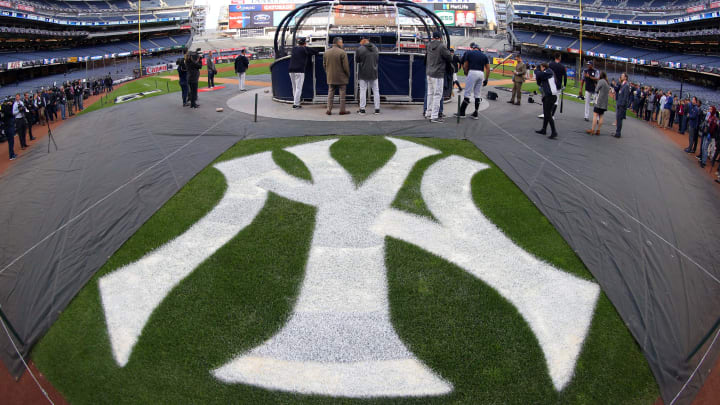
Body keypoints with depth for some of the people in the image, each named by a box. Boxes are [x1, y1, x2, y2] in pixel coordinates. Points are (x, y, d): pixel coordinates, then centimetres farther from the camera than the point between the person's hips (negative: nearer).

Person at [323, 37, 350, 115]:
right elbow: (345, 66, -12)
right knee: (342, 93, 4)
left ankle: (329, 110, 7)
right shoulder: (342, 52, -12)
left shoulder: (326, 52, 6)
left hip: (330, 77, 5)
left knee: (330, 93, 10)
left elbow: (324, 65, 11)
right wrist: (348, 75, 1)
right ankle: (342, 110, 5)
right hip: (341, 77, -5)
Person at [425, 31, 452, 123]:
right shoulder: (442, 46, -14)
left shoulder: (429, 45, 4)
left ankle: (428, 113, 24)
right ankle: (434, 116, -8)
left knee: (430, 93, 17)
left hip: (429, 73, 7)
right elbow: (450, 58, -7)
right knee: (437, 95, -5)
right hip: (438, 74, -7)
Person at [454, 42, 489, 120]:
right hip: (481, 74, 4)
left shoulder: (469, 53, 7)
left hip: (472, 72, -4)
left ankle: (462, 113, -2)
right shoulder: (484, 55, 17)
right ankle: (475, 114, 13)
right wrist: (486, 79, 15)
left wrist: (466, 74, 22)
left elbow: (465, 66, 8)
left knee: (467, 93, -2)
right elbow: (488, 68, 12)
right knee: (477, 94, 11)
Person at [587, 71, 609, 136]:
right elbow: (608, 92, 20)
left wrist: (596, 89, 14)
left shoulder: (601, 81, -7)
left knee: (595, 115, -9)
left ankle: (592, 130, -14)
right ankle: (598, 130, 7)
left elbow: (596, 90, -6)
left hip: (599, 101, -8)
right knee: (601, 116, 8)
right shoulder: (608, 83, 17)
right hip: (605, 102, 8)